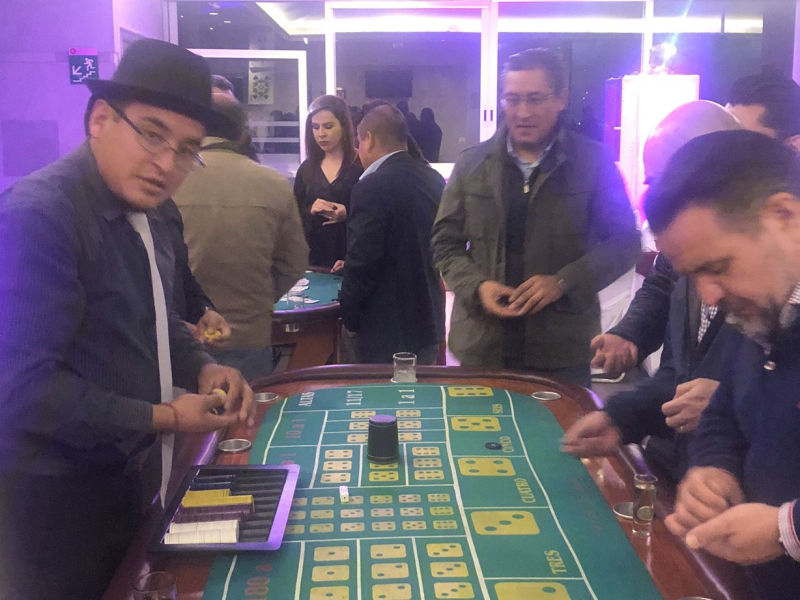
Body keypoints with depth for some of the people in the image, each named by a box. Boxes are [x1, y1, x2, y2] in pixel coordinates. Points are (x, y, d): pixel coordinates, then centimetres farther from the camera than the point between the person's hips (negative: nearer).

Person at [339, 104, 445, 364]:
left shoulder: (372, 187, -19)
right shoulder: (434, 179, 5)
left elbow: (362, 263, -19)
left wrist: (350, 318, -4)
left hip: (387, 332, -7)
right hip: (429, 322, 8)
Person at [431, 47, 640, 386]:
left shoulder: (593, 162, -1)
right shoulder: (471, 164, 5)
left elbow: (624, 241, -1)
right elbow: (446, 243, 8)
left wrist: (564, 282, -15)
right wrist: (477, 286, -11)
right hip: (483, 346, 2)